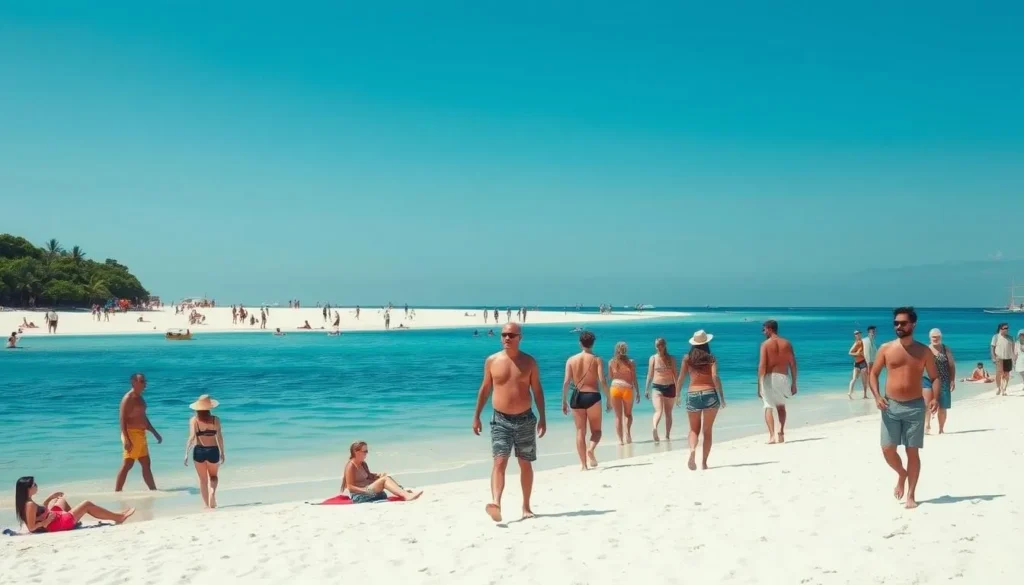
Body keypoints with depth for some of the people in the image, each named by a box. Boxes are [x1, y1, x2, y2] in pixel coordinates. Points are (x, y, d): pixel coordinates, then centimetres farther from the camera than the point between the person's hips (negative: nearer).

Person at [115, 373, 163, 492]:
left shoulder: (140, 398, 16)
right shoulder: (128, 399, -13)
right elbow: (123, 420, -19)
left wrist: (155, 433, 24)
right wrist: (126, 440, -26)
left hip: (140, 434, 9)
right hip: (132, 434, -9)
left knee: (146, 464, 13)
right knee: (127, 465, -9)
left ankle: (154, 490, 19)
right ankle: (117, 492, -6)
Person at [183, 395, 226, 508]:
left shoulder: (194, 420, -5)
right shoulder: (215, 420, -5)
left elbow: (192, 437, -13)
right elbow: (219, 437, -5)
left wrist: (186, 453, -11)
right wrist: (222, 452, 5)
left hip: (199, 451, 0)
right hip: (213, 450, 0)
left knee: (203, 479, 15)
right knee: (213, 476, 22)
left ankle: (206, 504, 18)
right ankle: (212, 491, -7)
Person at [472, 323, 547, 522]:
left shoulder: (529, 361, 0)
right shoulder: (492, 361, 1)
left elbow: (537, 390, 4)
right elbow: (485, 389, 8)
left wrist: (542, 417, -1)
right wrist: (476, 415, 7)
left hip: (525, 419, 1)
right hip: (501, 420, -1)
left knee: (525, 464, 10)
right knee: (499, 462, -16)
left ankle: (526, 506, 22)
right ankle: (496, 504, -31)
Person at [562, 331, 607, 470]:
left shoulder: (571, 360, 3)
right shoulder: (597, 360, -2)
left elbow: (566, 382, -2)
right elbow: (602, 381, -9)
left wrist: (564, 401, 5)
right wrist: (608, 399, 1)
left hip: (577, 397, 2)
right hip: (592, 396, -2)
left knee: (580, 432, 8)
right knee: (596, 430, 12)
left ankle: (584, 464, 5)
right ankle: (590, 449, -18)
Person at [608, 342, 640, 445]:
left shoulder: (611, 362, 1)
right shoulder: (631, 362, -3)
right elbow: (634, 379, -2)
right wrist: (638, 393, 5)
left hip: (615, 388, 1)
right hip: (627, 389, -1)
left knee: (618, 416, 8)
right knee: (628, 414, 19)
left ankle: (621, 439, 3)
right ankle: (628, 431, -5)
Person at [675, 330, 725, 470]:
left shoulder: (687, 358, 5)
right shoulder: (711, 358, 1)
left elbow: (680, 378, 3)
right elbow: (715, 377, -10)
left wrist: (678, 395, 14)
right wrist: (722, 397, -7)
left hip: (692, 395, 1)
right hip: (710, 394, -1)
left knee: (694, 430, 13)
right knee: (707, 431, 10)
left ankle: (692, 450, -17)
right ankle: (704, 462, 6)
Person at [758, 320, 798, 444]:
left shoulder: (765, 344, -5)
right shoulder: (786, 343, 6)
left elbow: (762, 366, -11)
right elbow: (793, 364, 4)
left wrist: (759, 386, -9)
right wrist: (794, 384, 11)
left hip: (769, 377, -4)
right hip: (783, 378, 4)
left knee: (768, 407, 2)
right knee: (781, 405, 25)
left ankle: (772, 435, -13)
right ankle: (781, 433, 18)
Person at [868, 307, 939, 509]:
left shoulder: (924, 351, 0)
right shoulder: (886, 349, 1)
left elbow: (935, 377, 4)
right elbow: (874, 373, 6)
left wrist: (934, 398, -13)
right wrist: (876, 396, -9)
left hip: (915, 406, -1)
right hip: (890, 406, 1)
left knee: (912, 452, 1)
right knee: (887, 449, -2)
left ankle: (911, 495, 11)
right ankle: (901, 474, 30)